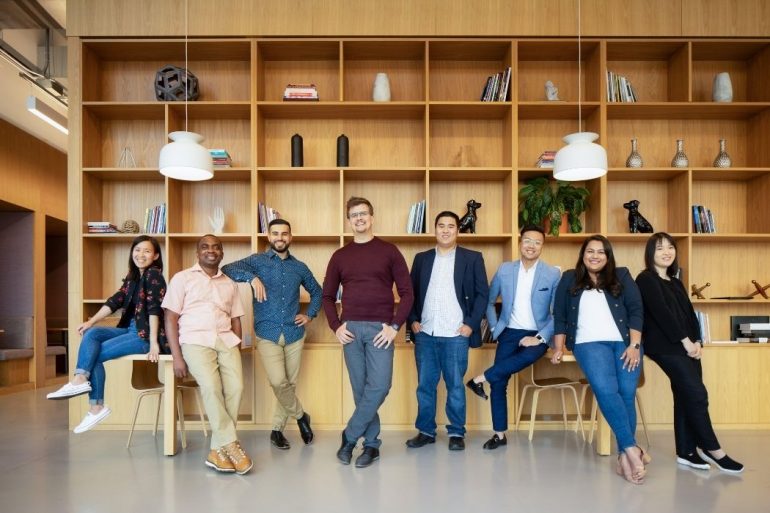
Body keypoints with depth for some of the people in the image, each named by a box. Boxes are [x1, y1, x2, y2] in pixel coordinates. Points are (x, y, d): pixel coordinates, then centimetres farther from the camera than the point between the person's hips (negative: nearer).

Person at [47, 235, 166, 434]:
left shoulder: (154, 275, -11)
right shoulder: (132, 277, 14)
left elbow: (154, 309, -19)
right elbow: (115, 301, 7)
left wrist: (153, 342, -25)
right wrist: (91, 322, -5)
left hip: (146, 334, -7)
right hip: (130, 329, 8)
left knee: (95, 353, -13)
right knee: (92, 334, -10)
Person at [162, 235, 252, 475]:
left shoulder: (229, 284, 19)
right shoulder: (182, 278, 7)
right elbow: (171, 319, 1)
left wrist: (237, 351, 7)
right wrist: (177, 356, -7)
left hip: (226, 340, 4)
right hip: (195, 341, -3)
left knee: (236, 387, -19)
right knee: (212, 386, -27)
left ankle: (218, 450, -8)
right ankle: (231, 445, -17)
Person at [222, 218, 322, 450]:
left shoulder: (299, 267, 11)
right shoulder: (257, 261, 1)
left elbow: (316, 291, 24)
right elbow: (227, 269, -13)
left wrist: (310, 314, 10)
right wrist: (252, 278, -26)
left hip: (294, 333, 3)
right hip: (268, 334, -3)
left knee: (290, 383, 7)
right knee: (278, 382, -15)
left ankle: (277, 428, 25)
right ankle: (301, 415, 12)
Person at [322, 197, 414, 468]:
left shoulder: (389, 251, 3)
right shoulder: (340, 256, 10)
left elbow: (407, 292, 1)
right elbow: (328, 296, 14)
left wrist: (395, 326, -9)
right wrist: (336, 326, 0)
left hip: (380, 328, -2)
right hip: (351, 329, 2)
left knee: (379, 385, -10)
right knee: (360, 389, 5)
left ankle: (349, 437, 8)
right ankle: (371, 444, 17)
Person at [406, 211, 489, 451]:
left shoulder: (472, 258, 4)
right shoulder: (421, 258, 12)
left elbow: (482, 293, 1)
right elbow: (411, 292, 14)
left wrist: (471, 323, -8)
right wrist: (413, 320, 2)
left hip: (455, 334, -3)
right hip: (425, 333, 3)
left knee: (455, 385, 4)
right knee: (425, 385, 8)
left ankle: (457, 433, 16)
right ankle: (426, 431, 20)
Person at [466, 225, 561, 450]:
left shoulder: (553, 274, -4)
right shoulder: (504, 270, 2)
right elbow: (489, 302, 12)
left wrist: (540, 337, -14)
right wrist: (494, 329, 3)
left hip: (536, 334, -2)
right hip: (509, 333, 2)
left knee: (530, 355, -35)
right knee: (499, 382, -1)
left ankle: (480, 379, -17)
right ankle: (499, 434, 15)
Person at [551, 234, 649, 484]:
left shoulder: (622, 276, 14)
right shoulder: (569, 279, 15)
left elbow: (636, 311, 6)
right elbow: (559, 316, 13)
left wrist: (634, 345, -4)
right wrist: (558, 348, 6)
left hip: (625, 342, 1)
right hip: (589, 343, -1)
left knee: (627, 394, -15)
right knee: (606, 391, -24)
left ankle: (624, 456, -9)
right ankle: (632, 448, -19)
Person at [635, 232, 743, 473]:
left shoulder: (675, 282, 20)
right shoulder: (646, 279, -4)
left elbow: (690, 313, 14)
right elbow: (661, 313, -12)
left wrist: (696, 341, -1)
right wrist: (686, 341, -13)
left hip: (687, 346, 8)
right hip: (666, 346, -8)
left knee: (686, 397, 5)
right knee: (697, 394, -10)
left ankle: (686, 452, 11)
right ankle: (712, 449, 2)